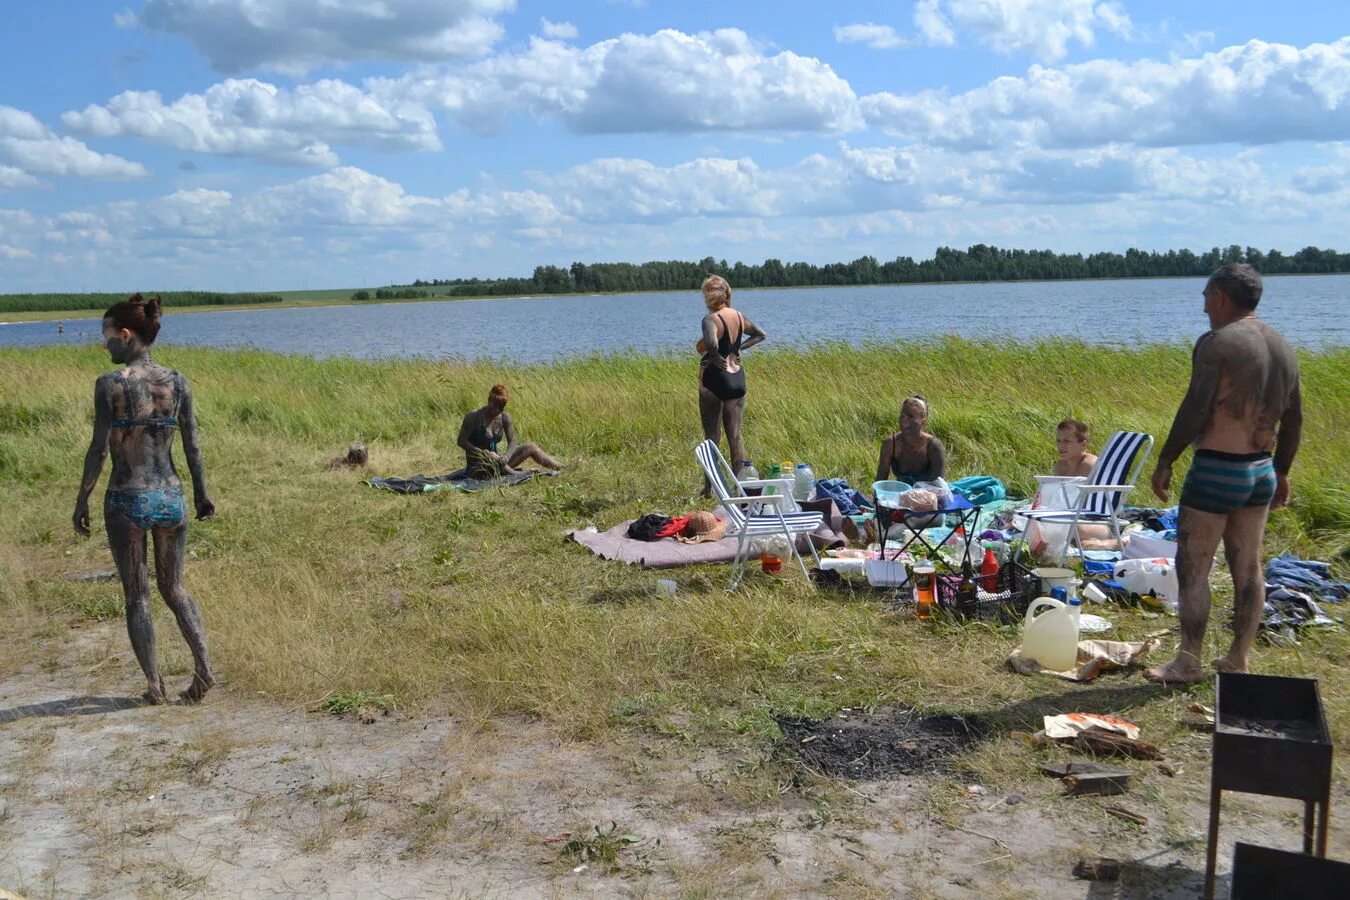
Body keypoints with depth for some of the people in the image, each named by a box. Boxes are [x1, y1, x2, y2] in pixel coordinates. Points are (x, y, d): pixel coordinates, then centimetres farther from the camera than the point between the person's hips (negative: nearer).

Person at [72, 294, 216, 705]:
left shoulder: (110, 383, -11)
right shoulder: (177, 381, 0)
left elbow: (99, 449, -11)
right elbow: (192, 445, 3)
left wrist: (82, 500, -1)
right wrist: (201, 492, 14)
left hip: (126, 501, -3)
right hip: (171, 498, 4)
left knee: (137, 596, 12)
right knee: (174, 588, 19)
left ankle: (154, 685, 15)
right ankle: (204, 666, 6)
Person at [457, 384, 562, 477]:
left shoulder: (504, 417, -2)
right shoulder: (474, 417, -17)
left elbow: (512, 442, -3)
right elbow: (461, 441, -17)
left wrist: (506, 457, -25)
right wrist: (485, 453, -29)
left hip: (496, 460, 6)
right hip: (478, 467, -6)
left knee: (531, 448, -4)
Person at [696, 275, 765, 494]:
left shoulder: (711, 319, -15)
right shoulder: (738, 316, 7)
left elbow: (711, 343, -35)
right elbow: (761, 335, 20)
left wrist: (716, 358, -16)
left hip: (714, 379, -6)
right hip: (737, 378, 6)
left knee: (712, 437, 1)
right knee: (735, 435, 11)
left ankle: (709, 488, 7)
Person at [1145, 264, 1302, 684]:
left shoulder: (1215, 343, -14)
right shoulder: (1283, 348, 10)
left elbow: (1195, 409, -19)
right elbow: (1294, 420, 15)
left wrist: (1165, 461, -11)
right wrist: (1281, 471, 24)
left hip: (1216, 470, -8)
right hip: (1261, 471, 8)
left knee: (1193, 569, 1)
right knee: (1248, 568, 14)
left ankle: (1188, 662, 6)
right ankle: (1238, 659, 23)